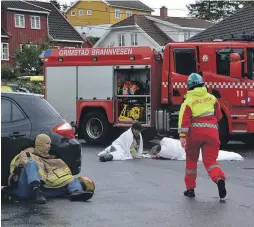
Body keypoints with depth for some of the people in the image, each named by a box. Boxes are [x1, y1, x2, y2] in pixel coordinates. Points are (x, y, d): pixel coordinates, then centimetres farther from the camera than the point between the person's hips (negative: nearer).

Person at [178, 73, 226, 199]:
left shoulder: (188, 101, 1)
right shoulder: (211, 98, 11)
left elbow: (184, 119, -11)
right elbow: (218, 116, 20)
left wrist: (182, 136, -17)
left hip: (195, 132, -1)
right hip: (212, 132, 1)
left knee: (191, 159, 18)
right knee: (210, 160, 2)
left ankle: (190, 188, 21)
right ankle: (219, 178, -28)